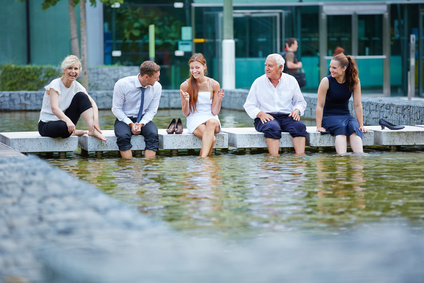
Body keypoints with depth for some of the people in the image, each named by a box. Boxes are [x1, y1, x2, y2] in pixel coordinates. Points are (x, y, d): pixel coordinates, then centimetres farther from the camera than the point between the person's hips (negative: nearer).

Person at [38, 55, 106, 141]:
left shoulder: (77, 86, 0)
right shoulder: (55, 84, -17)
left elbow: (92, 103, -9)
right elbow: (54, 108, -32)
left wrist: (95, 120, -30)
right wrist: (67, 121, -51)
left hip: (63, 120, 5)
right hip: (46, 124, -5)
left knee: (81, 96, -12)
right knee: (64, 127, -41)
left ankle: (92, 130, -19)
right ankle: (73, 132, -4)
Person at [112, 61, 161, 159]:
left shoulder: (157, 87, -6)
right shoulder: (122, 84, -15)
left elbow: (152, 110, 1)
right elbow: (116, 109, -8)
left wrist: (141, 124, -17)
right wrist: (131, 124, -20)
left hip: (144, 119, 2)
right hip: (124, 119, -2)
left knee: (153, 134, -31)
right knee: (123, 136, -35)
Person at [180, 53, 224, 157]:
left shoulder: (214, 85, 1)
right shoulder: (185, 86, -2)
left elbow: (215, 112, 2)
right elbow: (186, 114, 2)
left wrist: (219, 100, -16)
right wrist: (186, 101, -17)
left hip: (211, 119, 1)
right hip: (194, 121, -1)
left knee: (211, 122, -39)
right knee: (212, 138, -35)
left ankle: (203, 158, -46)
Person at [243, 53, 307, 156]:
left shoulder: (291, 81, 11)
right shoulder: (258, 82, 7)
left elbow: (301, 102, 19)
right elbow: (249, 105, 8)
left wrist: (297, 110, -5)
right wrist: (260, 114, -12)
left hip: (286, 117, 2)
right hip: (266, 117, -2)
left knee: (299, 126, -31)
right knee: (272, 127, -38)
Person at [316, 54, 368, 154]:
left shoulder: (354, 81, -5)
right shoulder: (326, 81, -11)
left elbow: (357, 105, 0)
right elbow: (320, 106, -9)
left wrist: (361, 125, -1)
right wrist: (319, 126, -12)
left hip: (346, 115, 3)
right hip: (329, 116, -2)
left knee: (354, 127, -31)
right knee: (341, 127, -34)